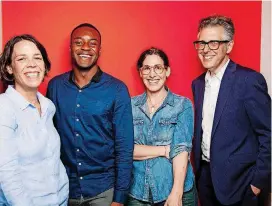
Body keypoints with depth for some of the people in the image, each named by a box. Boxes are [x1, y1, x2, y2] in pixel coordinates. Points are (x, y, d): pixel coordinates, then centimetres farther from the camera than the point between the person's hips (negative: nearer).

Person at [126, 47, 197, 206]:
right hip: (137, 192, 2)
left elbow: (181, 149, -13)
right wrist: (165, 150, -14)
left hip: (176, 191, -2)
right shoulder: (131, 105, 1)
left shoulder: (183, 105, -5)